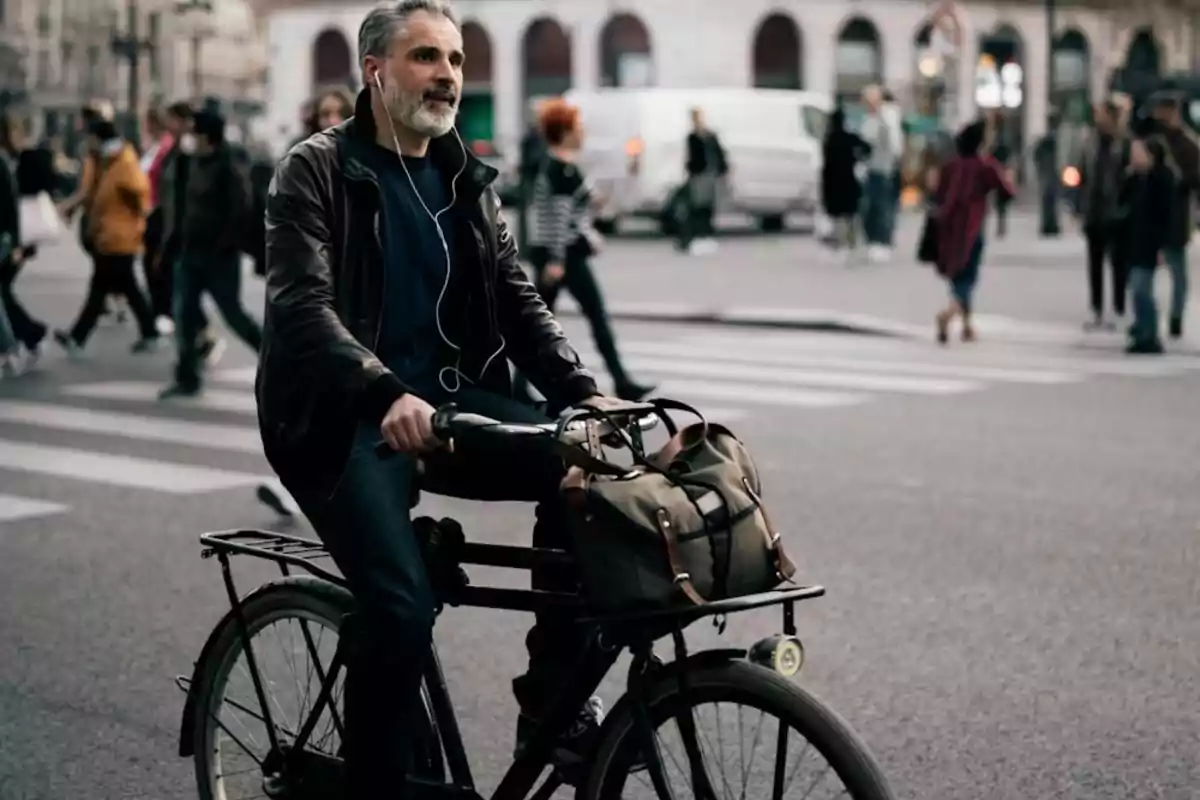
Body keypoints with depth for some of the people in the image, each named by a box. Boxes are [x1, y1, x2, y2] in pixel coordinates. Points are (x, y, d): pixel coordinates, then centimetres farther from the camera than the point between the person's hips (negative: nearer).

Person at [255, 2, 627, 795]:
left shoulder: (466, 180, 13)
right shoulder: (317, 170, -4)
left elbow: (519, 302, 8)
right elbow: (302, 305, -18)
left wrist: (584, 393, -10)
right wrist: (386, 395, -35)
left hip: (447, 397, 5)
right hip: (346, 415, -5)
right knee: (403, 606, -24)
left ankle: (552, 696, -6)